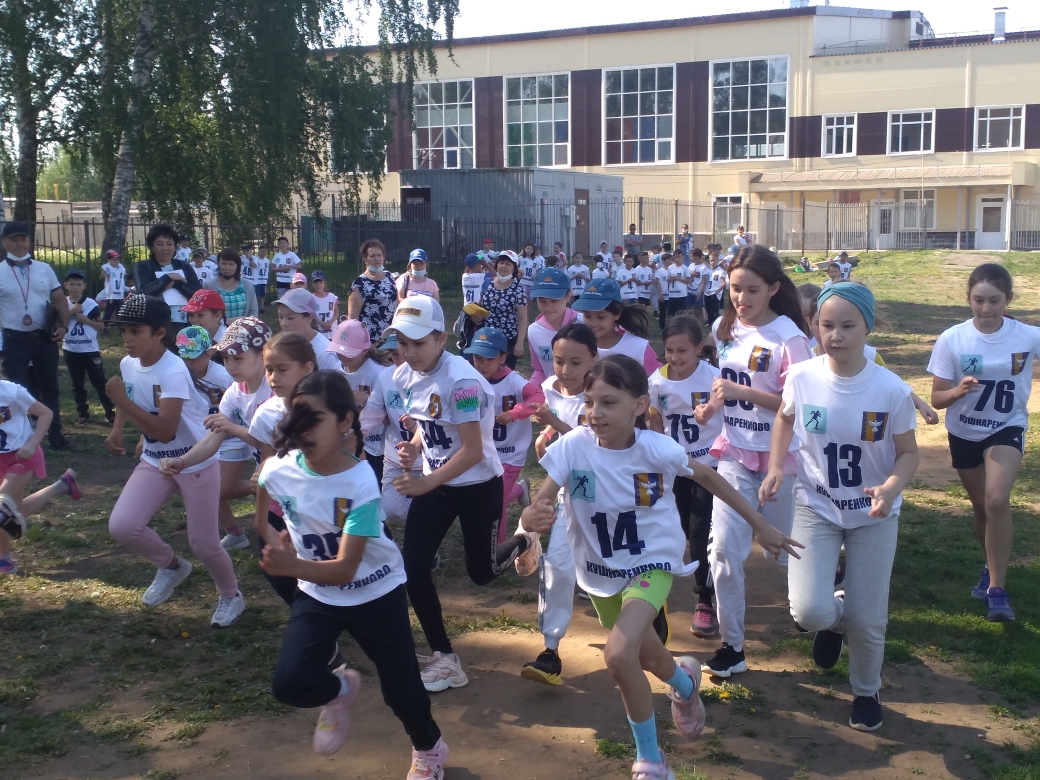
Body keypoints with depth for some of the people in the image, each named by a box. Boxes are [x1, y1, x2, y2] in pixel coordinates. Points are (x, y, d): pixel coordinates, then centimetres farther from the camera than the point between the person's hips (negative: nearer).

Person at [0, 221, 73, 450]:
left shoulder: (44, 269, 4)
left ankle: (55, 434, 22)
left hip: (44, 337, 3)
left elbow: (59, 299, 9)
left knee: (49, 388, 12)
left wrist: (63, 325, -5)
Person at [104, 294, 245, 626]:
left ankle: (231, 596, 30)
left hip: (197, 462, -6)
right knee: (121, 526, -11)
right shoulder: (128, 364, -3)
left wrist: (122, 400, -35)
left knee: (203, 543, 2)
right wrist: (117, 429, 2)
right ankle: (171, 565, 18)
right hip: (155, 462, 7)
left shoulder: (173, 372, -27)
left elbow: (164, 431, -35)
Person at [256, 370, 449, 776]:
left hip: (377, 593, -3)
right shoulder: (277, 471, -17)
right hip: (316, 595, 3)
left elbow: (345, 569, -33)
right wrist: (277, 547, -5)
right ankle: (340, 690, 20)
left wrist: (293, 567, -49)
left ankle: (429, 749, 42)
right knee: (289, 684, -16)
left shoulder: (360, 482, -29)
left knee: (400, 686, 9)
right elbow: (263, 521, 9)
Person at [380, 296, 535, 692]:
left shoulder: (461, 381, -27)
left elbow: (473, 452, -26)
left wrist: (425, 483, -31)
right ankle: (445, 659, 11)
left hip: (479, 486, -6)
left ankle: (524, 543, 44)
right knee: (414, 568, -4)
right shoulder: (404, 376, -4)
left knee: (480, 572, 9)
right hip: (435, 484, 6)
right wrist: (414, 447, -12)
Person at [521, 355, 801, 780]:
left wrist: (759, 525, 1)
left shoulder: (657, 448, -23)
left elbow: (707, 476, -4)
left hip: (651, 564, -3)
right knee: (646, 657, 19)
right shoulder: (572, 447, -22)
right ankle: (685, 681, 58)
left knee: (619, 655, -24)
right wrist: (534, 518, -47)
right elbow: (534, 510, -22)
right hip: (600, 571, 3)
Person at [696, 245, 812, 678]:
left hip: (778, 458, -4)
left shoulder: (789, 337, -16)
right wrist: (712, 405, 0)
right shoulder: (724, 328, 3)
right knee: (724, 549, -5)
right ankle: (732, 646, 6)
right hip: (734, 452, 4)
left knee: (785, 549, 13)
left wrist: (741, 391, -28)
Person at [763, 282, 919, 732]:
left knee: (867, 619, 6)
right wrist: (775, 467, -5)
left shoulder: (891, 390, -19)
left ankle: (867, 691, 38)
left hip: (873, 515, -1)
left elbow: (908, 453, -6)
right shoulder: (801, 377, -14)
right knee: (809, 611, -14)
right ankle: (835, 618, 26)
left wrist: (892, 488, -27)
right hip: (816, 506, 1)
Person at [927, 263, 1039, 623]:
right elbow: (937, 398, -12)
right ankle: (990, 568, 42)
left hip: (1007, 429, -2)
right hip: (963, 433, 2)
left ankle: (997, 588, -10)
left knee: (997, 501, -22)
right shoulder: (952, 339, -15)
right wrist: (958, 390, -33)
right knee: (981, 506, 16)